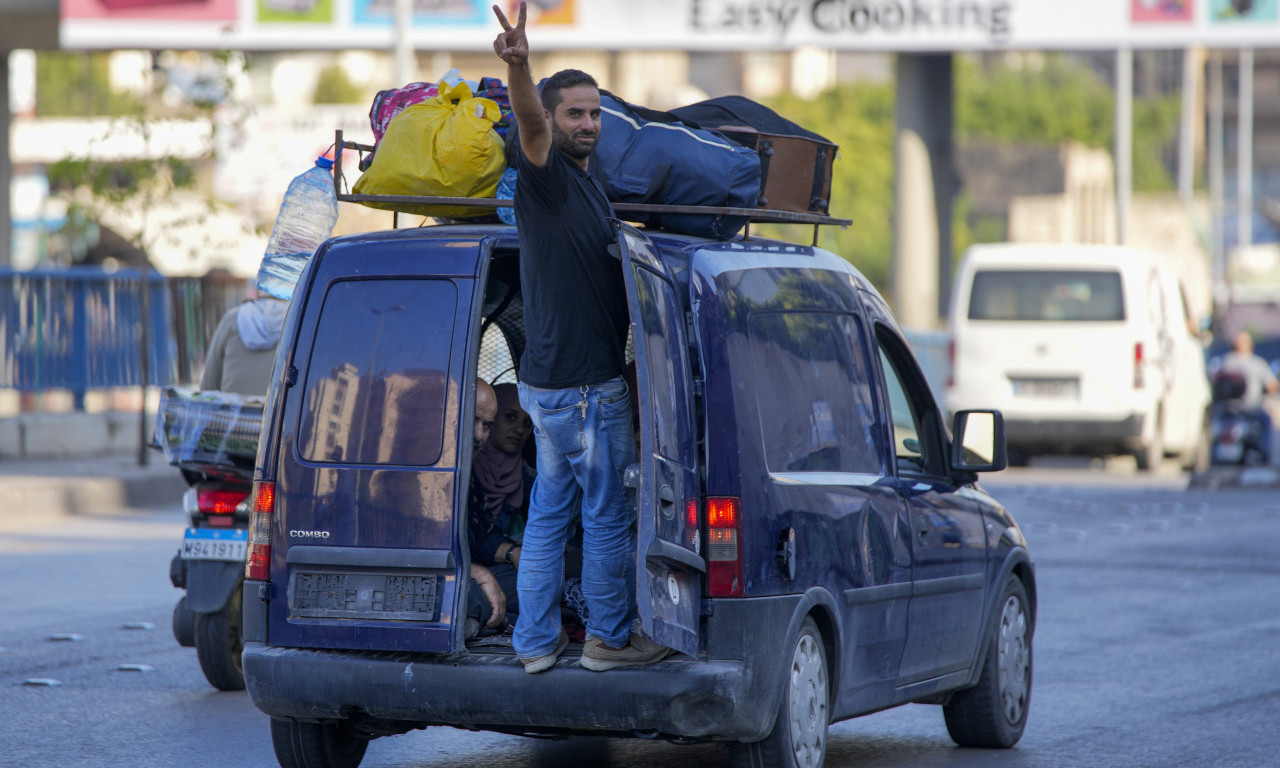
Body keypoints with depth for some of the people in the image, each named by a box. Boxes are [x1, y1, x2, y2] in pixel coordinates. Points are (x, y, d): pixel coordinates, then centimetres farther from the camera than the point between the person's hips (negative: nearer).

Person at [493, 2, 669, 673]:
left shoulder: (584, 183, 16)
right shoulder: (546, 176, -13)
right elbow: (530, 125, -37)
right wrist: (518, 68, -54)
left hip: (553, 384, 9)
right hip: (583, 387, -9)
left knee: (549, 512, 11)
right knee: (608, 516, 0)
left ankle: (535, 642, 16)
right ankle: (609, 640, 10)